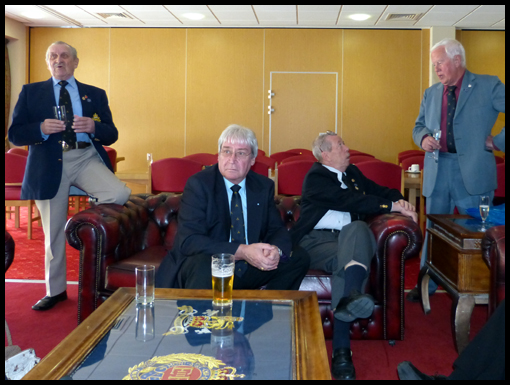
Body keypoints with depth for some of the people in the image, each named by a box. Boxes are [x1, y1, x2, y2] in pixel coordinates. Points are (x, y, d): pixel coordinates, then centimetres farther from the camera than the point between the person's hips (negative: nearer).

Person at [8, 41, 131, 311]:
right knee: (53, 232, 5)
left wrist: (93, 127, -13)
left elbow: (111, 135, 8)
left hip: (86, 159, 1)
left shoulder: (95, 94, 15)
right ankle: (55, 290, 23)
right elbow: (15, 134, 5)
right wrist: (41, 128, -14)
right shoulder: (31, 92, 13)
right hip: (49, 164, 0)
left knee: (120, 194, -28)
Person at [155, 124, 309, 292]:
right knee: (202, 264, -38)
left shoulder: (264, 186, 6)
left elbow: (277, 229, 7)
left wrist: (276, 250, -20)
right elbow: (188, 241, -20)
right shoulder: (198, 184, -11)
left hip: (249, 270, 6)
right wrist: (241, 251, -31)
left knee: (299, 258, -8)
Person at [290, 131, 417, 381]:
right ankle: (342, 350, -47)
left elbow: (380, 191, 28)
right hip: (316, 240, -4)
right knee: (345, 260, -36)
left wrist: (399, 200, 2)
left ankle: (348, 307, -55)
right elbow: (348, 200, -11)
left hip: (350, 238, 4)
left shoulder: (352, 173, 27)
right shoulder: (316, 177, 3)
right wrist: (393, 207, -12)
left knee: (357, 228, -33)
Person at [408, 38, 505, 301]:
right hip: (437, 171, 5)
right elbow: (419, 126, 18)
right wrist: (423, 138, -4)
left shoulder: (488, 86, -3)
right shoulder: (431, 93, 11)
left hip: (473, 171, -4)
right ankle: (427, 284, 25)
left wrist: (498, 142, -10)